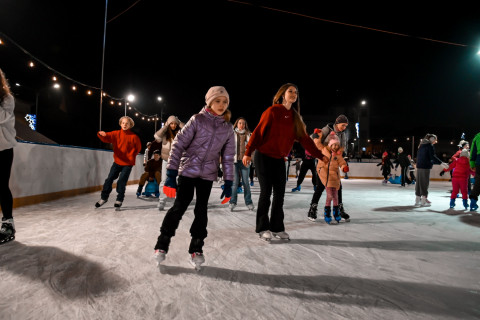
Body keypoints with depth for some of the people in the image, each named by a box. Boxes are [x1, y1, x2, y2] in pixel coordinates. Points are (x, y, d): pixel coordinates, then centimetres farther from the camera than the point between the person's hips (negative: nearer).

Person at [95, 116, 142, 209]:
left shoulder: (134, 137, -7)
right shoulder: (116, 134, -2)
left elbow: (138, 148, 4)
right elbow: (107, 138, -17)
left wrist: (131, 157, 2)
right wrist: (102, 134, -38)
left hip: (128, 163, -3)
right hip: (117, 161, 3)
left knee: (121, 181, -4)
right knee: (109, 179, 4)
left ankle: (119, 200, 13)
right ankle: (104, 197, 23)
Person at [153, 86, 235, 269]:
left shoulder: (228, 128, 2)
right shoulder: (197, 119, -9)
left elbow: (228, 157, 6)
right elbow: (178, 144, -12)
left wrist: (228, 183, 2)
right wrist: (171, 174, -18)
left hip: (208, 174, 3)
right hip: (188, 170, -3)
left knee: (201, 210, 4)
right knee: (179, 206, -5)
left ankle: (196, 249, 19)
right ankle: (162, 245, 12)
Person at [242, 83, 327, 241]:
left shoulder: (295, 117, 9)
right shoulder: (272, 111, -9)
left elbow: (304, 139, 8)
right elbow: (258, 131, -12)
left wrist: (320, 155, 4)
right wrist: (248, 152, -17)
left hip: (279, 159, 6)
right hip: (263, 157, -6)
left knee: (279, 193, 5)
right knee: (266, 192, -3)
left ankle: (277, 227, 17)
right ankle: (262, 228, 11)